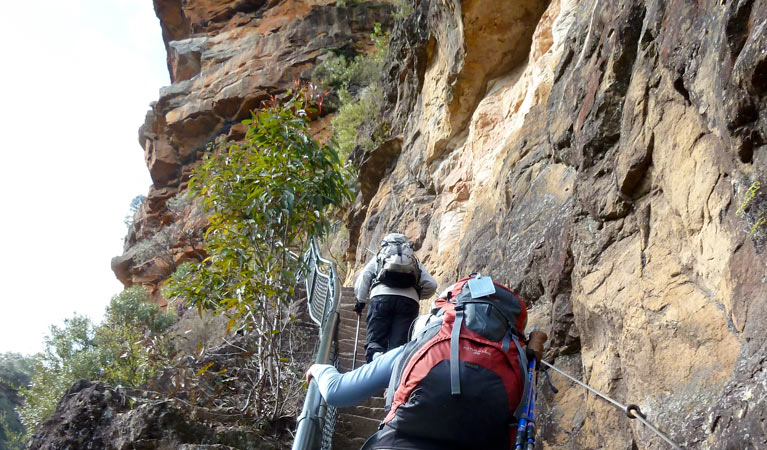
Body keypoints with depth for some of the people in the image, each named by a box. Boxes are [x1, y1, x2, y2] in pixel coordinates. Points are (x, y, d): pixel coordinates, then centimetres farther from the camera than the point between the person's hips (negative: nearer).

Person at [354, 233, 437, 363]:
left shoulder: (378, 258, 30)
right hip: (409, 300, 1)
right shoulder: (415, 262, 32)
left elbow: (362, 279, 18)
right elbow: (431, 285, 21)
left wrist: (361, 300, 29)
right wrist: (417, 295, 37)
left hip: (381, 296, -1)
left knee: (374, 342, 0)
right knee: (399, 346, -5)